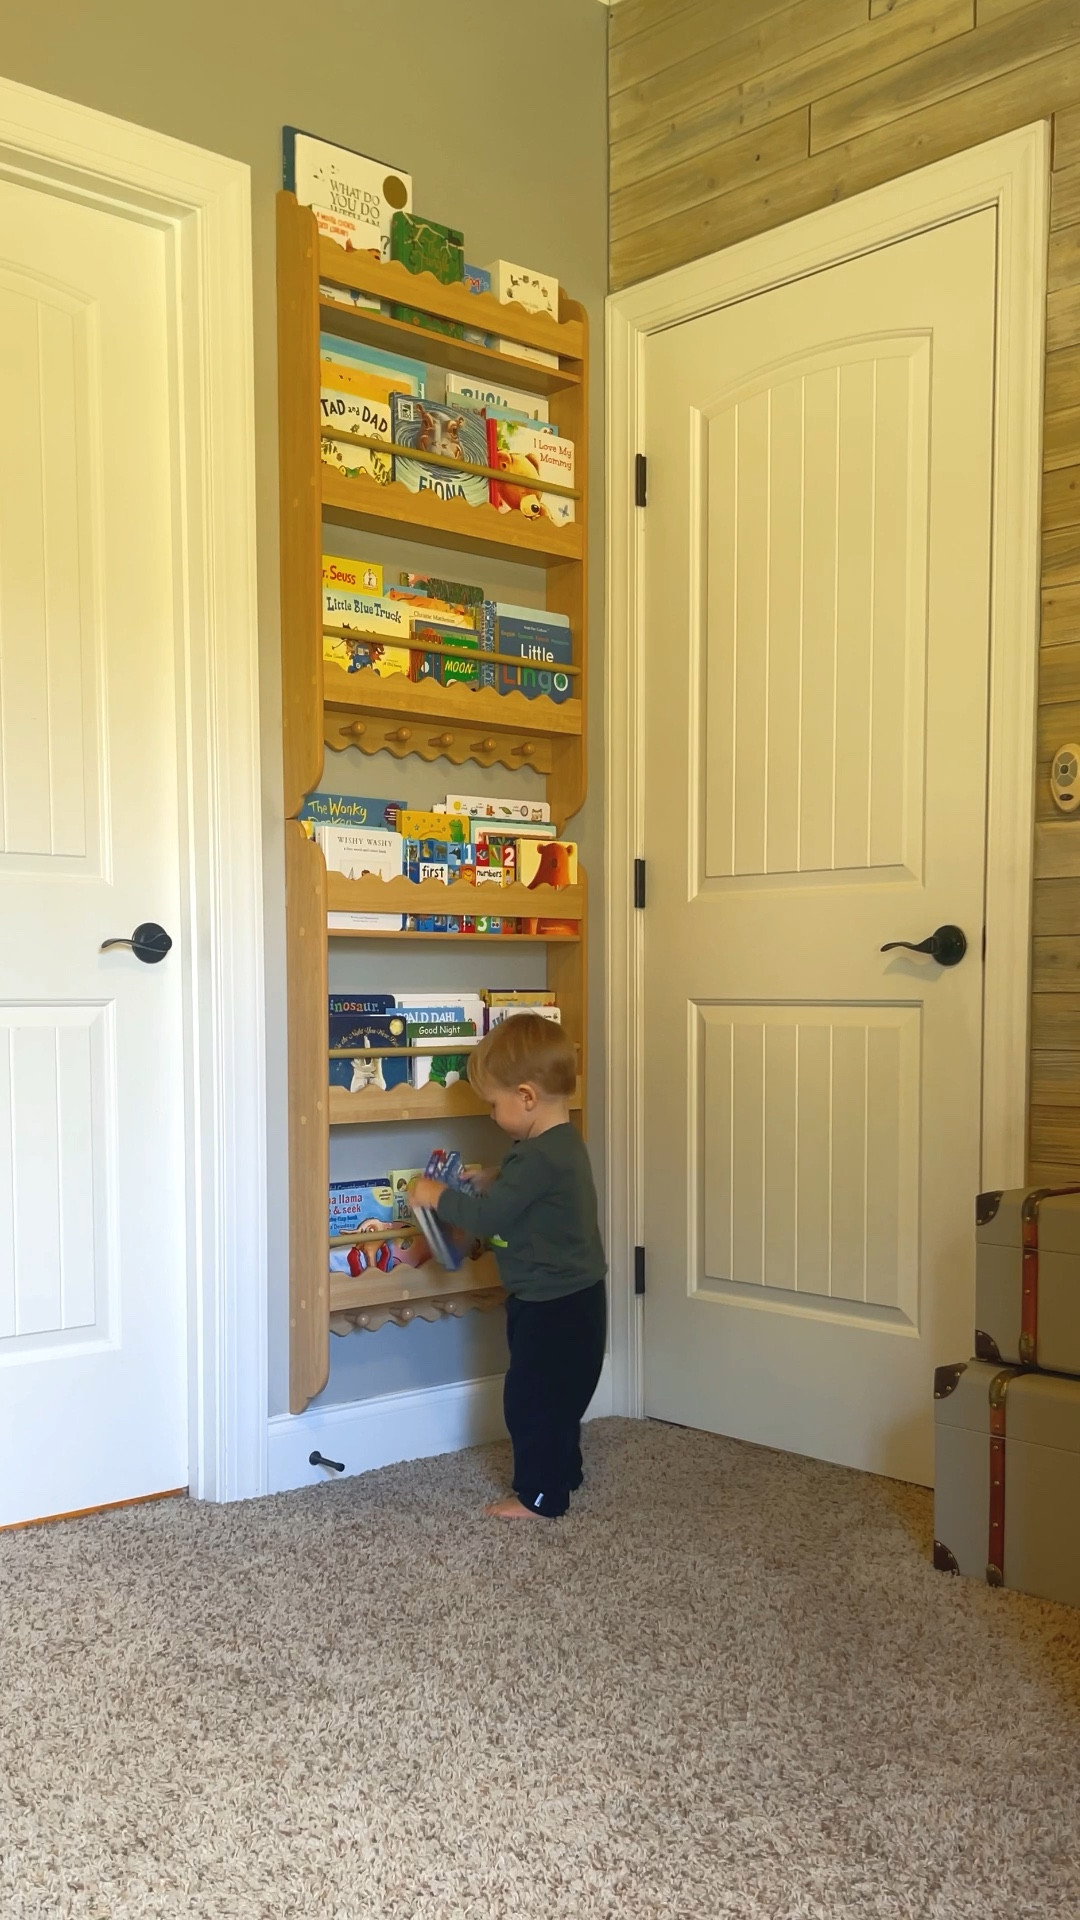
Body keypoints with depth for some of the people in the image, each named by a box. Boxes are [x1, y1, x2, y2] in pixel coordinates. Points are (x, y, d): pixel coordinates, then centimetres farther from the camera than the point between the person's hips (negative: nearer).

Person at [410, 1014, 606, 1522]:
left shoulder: (539, 1157, -27)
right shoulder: (563, 1142, 6)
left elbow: (486, 1217, -24)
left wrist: (437, 1196, -11)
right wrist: (491, 1183, 5)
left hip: (552, 1307, -10)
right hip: (572, 1297, 10)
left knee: (530, 1397, 3)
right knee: (557, 1393, 23)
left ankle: (540, 1495, 14)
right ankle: (562, 1473, 37)